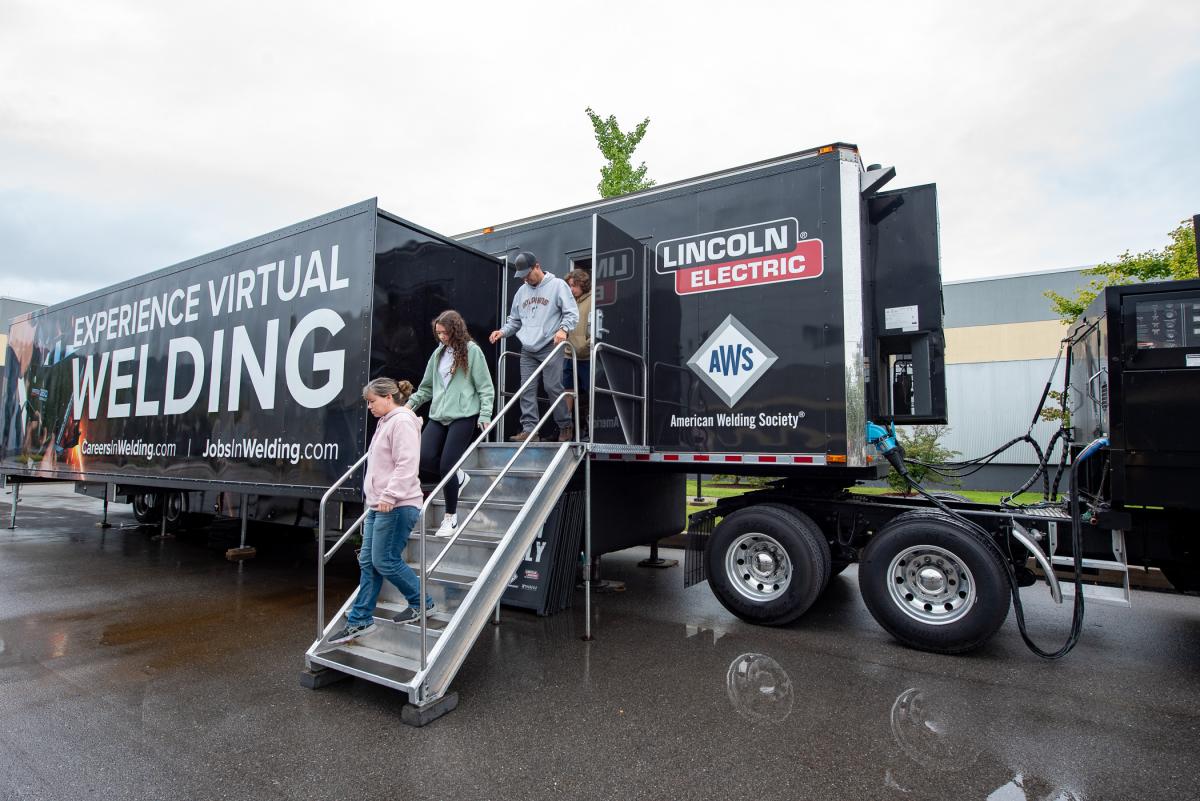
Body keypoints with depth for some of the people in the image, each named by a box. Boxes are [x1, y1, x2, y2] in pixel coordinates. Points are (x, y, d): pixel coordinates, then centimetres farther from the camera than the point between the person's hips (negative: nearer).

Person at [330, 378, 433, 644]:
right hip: (379, 505, 10)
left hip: (397, 507, -10)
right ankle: (360, 620, 18)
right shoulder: (386, 422, 20)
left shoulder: (402, 421, -12)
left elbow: (406, 465, -21)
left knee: (385, 561, -5)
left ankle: (422, 602, 13)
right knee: (368, 562, 10)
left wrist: (389, 496, -24)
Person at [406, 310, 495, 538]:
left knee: (447, 465, -9)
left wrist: (485, 415, -10)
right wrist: (412, 403, 12)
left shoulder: (472, 351, -3)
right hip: (438, 416, 6)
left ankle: (451, 517, 10)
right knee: (424, 460, -9)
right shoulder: (439, 353, 14)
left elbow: (485, 387, -3)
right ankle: (459, 478, 22)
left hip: (463, 416, -6)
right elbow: (427, 386, 22)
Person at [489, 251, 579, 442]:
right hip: (527, 350, 6)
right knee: (527, 390, -2)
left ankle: (565, 426, 10)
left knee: (553, 387, -6)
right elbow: (515, 320, 24)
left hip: (550, 347, -6)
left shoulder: (557, 285, -1)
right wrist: (503, 331, 6)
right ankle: (529, 430, 0)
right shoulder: (522, 291, 18)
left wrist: (563, 329, -24)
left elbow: (572, 313, -6)